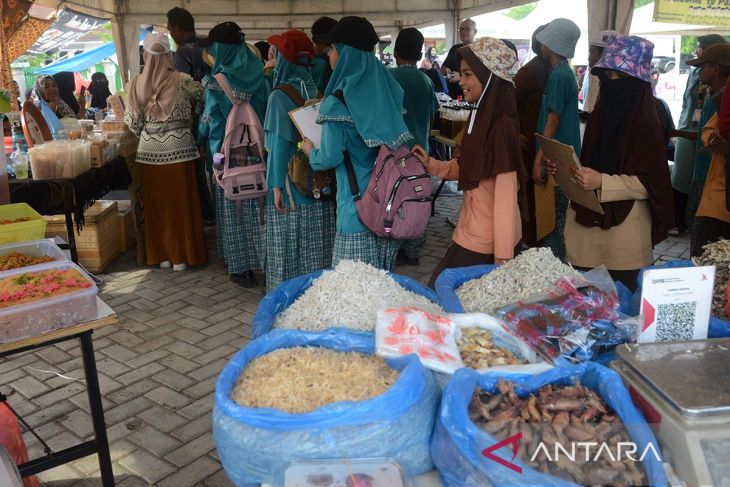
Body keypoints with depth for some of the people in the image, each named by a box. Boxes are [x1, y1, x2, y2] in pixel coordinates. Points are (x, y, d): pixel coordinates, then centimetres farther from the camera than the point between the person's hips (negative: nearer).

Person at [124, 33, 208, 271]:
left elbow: (133, 123, 1)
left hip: (150, 151, 2)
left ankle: (161, 255, 19)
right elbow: (203, 96, 8)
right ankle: (182, 256, 13)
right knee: (181, 202, 7)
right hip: (178, 149, -2)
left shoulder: (137, 85, -1)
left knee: (156, 204, 11)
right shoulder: (182, 81, -8)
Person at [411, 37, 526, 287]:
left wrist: (502, 257, -20)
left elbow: (506, 195, -21)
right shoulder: (481, 117, 7)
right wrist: (431, 164, -1)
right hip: (472, 231, 8)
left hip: (485, 243, -8)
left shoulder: (501, 128, -20)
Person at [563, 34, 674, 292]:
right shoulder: (599, 115, 10)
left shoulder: (645, 124, -8)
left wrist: (602, 182, -24)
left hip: (623, 227, -6)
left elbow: (649, 183, -12)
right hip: (587, 220, 6)